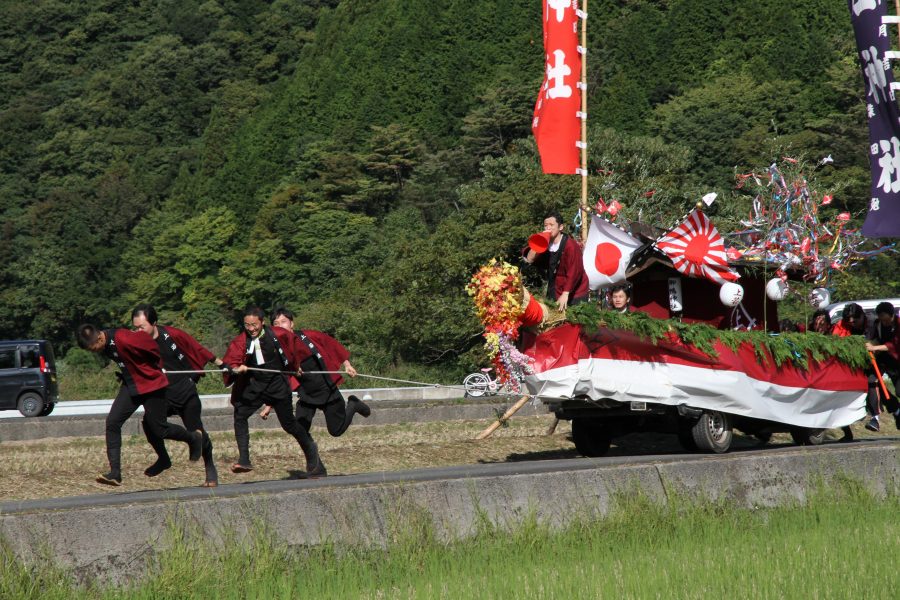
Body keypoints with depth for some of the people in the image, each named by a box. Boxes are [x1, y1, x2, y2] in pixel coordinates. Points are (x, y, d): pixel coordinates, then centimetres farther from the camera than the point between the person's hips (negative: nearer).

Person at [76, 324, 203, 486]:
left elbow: (154, 350, -19)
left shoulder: (124, 340, -32)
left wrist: (158, 368, -3)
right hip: (130, 386, 7)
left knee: (159, 430, 3)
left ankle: (193, 439, 32)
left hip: (151, 385, -7)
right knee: (112, 422, -8)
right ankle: (115, 473, -8)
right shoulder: (105, 345, -6)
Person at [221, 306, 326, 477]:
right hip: (255, 386, 2)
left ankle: (309, 447, 34)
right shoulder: (240, 341, -9)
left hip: (278, 385, -2)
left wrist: (295, 365, 19)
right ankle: (244, 460, -21)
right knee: (240, 414, -18)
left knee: (288, 423, 5)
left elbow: (295, 343, 9)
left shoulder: (277, 335, -11)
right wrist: (236, 368, -44)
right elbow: (230, 361, -22)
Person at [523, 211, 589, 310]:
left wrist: (565, 294, -28)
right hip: (555, 293, 6)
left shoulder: (570, 245, -17)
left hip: (573, 294, -6)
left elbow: (573, 272, -23)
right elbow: (529, 259, -5)